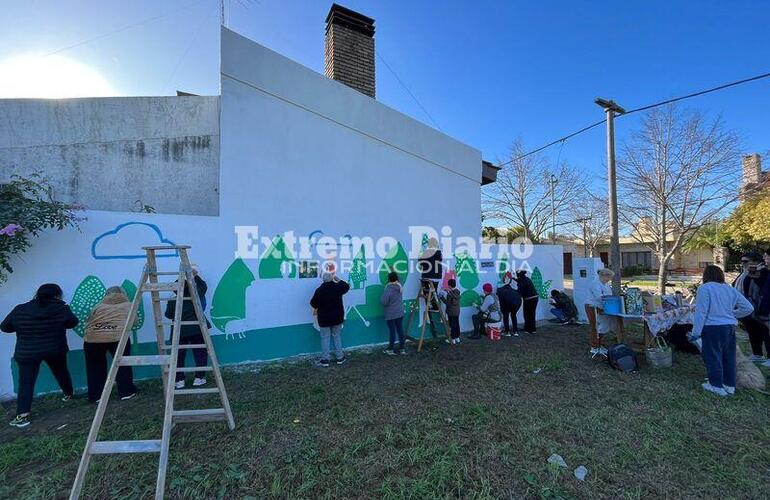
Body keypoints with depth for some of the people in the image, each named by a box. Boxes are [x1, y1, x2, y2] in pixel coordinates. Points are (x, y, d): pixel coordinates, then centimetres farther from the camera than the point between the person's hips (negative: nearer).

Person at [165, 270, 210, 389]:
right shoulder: (195, 296, -6)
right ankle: (199, 378, 11)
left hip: (179, 332, 0)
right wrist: (196, 276, 20)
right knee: (200, 353, 9)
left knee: (179, 356, 14)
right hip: (196, 329, 0)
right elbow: (203, 286, 13)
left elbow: (168, 315, 4)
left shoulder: (172, 301, -8)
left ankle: (179, 380, 17)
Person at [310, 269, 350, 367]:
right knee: (337, 337, 15)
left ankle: (325, 359, 13)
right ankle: (340, 357, 21)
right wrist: (338, 279, 12)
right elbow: (347, 286, 12)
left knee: (325, 338, 9)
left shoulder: (319, 290, -18)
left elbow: (313, 304, -10)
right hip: (337, 317, 2)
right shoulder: (338, 287, -11)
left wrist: (318, 307, 11)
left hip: (324, 319, -2)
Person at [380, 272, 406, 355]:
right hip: (400, 313, 6)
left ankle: (391, 349, 15)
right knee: (400, 330, 11)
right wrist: (394, 273, 30)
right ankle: (402, 348, 19)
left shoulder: (388, 289, -21)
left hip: (391, 314, -6)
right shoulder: (399, 286, -1)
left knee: (392, 331, 3)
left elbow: (383, 302, -21)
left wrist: (382, 296, -1)